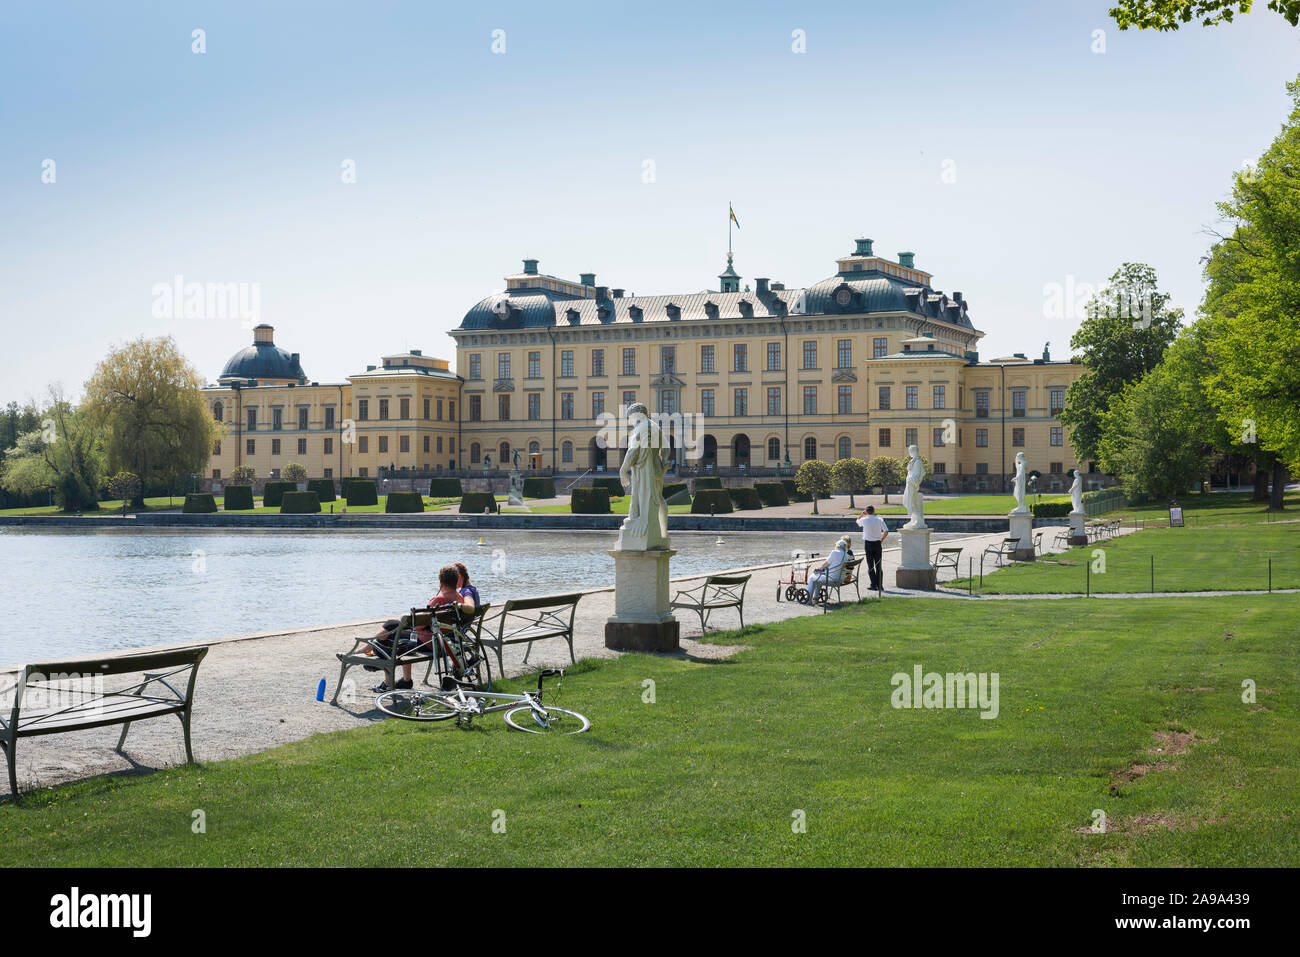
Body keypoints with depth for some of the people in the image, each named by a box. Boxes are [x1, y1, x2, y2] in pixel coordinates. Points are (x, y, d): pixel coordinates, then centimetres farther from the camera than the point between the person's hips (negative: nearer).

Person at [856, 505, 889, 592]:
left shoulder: (864, 520, -5)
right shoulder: (879, 519, -3)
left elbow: (858, 521, 19)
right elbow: (886, 531, -10)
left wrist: (862, 514, 19)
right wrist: (882, 539, 3)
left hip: (868, 544, -1)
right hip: (878, 543, 1)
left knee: (870, 565, 1)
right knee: (878, 565, 9)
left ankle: (874, 585, -6)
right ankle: (879, 585, 9)